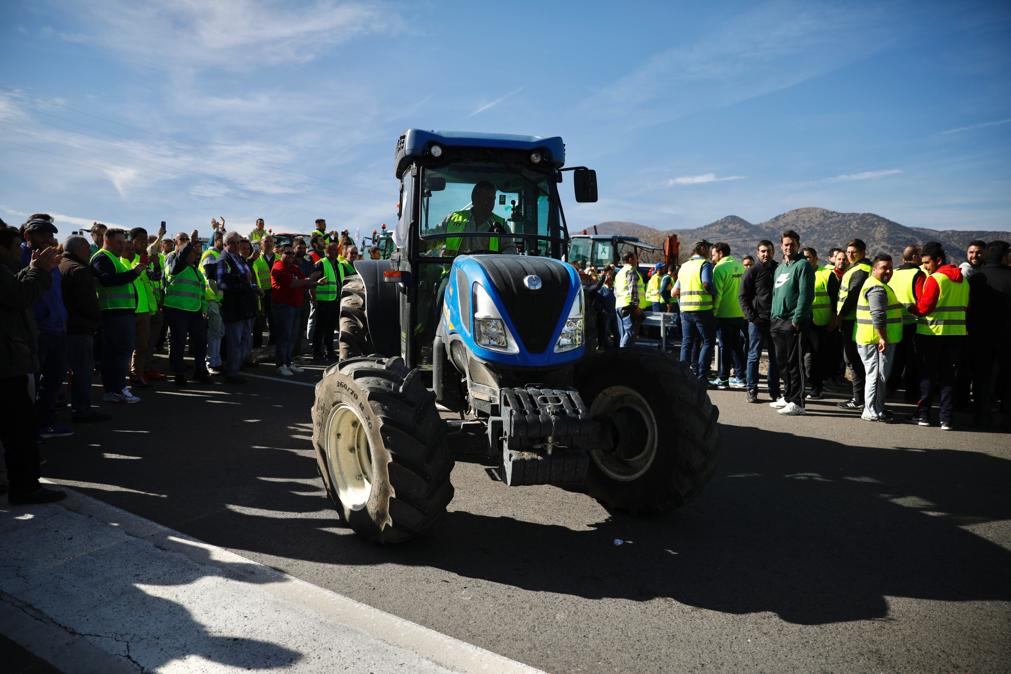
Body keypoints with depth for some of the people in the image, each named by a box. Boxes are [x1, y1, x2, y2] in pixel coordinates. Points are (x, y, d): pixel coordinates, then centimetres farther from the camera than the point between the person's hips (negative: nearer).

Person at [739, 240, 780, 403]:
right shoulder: (753, 271, 0)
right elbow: (742, 296, -2)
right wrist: (751, 316, -10)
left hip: (775, 320, 3)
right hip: (757, 321, -3)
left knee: (775, 357, 7)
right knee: (754, 356, 1)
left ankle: (774, 390, 14)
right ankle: (752, 390, 7)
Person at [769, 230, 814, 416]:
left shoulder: (803, 265, -6)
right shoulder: (780, 267, 20)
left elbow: (806, 294, -14)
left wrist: (797, 319, -18)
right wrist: (773, 317, 15)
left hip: (794, 322, -8)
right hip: (778, 321, 8)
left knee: (794, 362, -6)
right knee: (782, 361, 13)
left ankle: (797, 402, -2)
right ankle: (788, 396, 24)